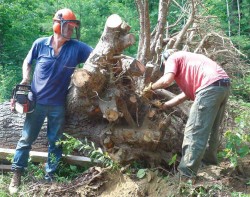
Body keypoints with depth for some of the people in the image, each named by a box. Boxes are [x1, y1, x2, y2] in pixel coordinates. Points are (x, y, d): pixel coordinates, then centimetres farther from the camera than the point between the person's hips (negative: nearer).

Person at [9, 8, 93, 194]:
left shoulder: (77, 47, -8)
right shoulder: (40, 44, -8)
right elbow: (27, 62, 9)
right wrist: (25, 79, -5)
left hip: (58, 105, 1)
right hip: (37, 102, -1)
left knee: (55, 142, 11)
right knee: (27, 139, 8)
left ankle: (50, 176, 25)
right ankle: (17, 174, 21)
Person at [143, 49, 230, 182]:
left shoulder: (172, 59, 11)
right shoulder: (187, 59, 35)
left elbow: (167, 80, -9)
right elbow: (187, 93, 31)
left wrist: (150, 87, 9)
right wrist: (165, 105, 36)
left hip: (210, 87, -9)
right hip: (224, 85, 9)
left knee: (194, 131, -6)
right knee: (212, 128, 25)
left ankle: (186, 174, -5)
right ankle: (209, 158, 42)